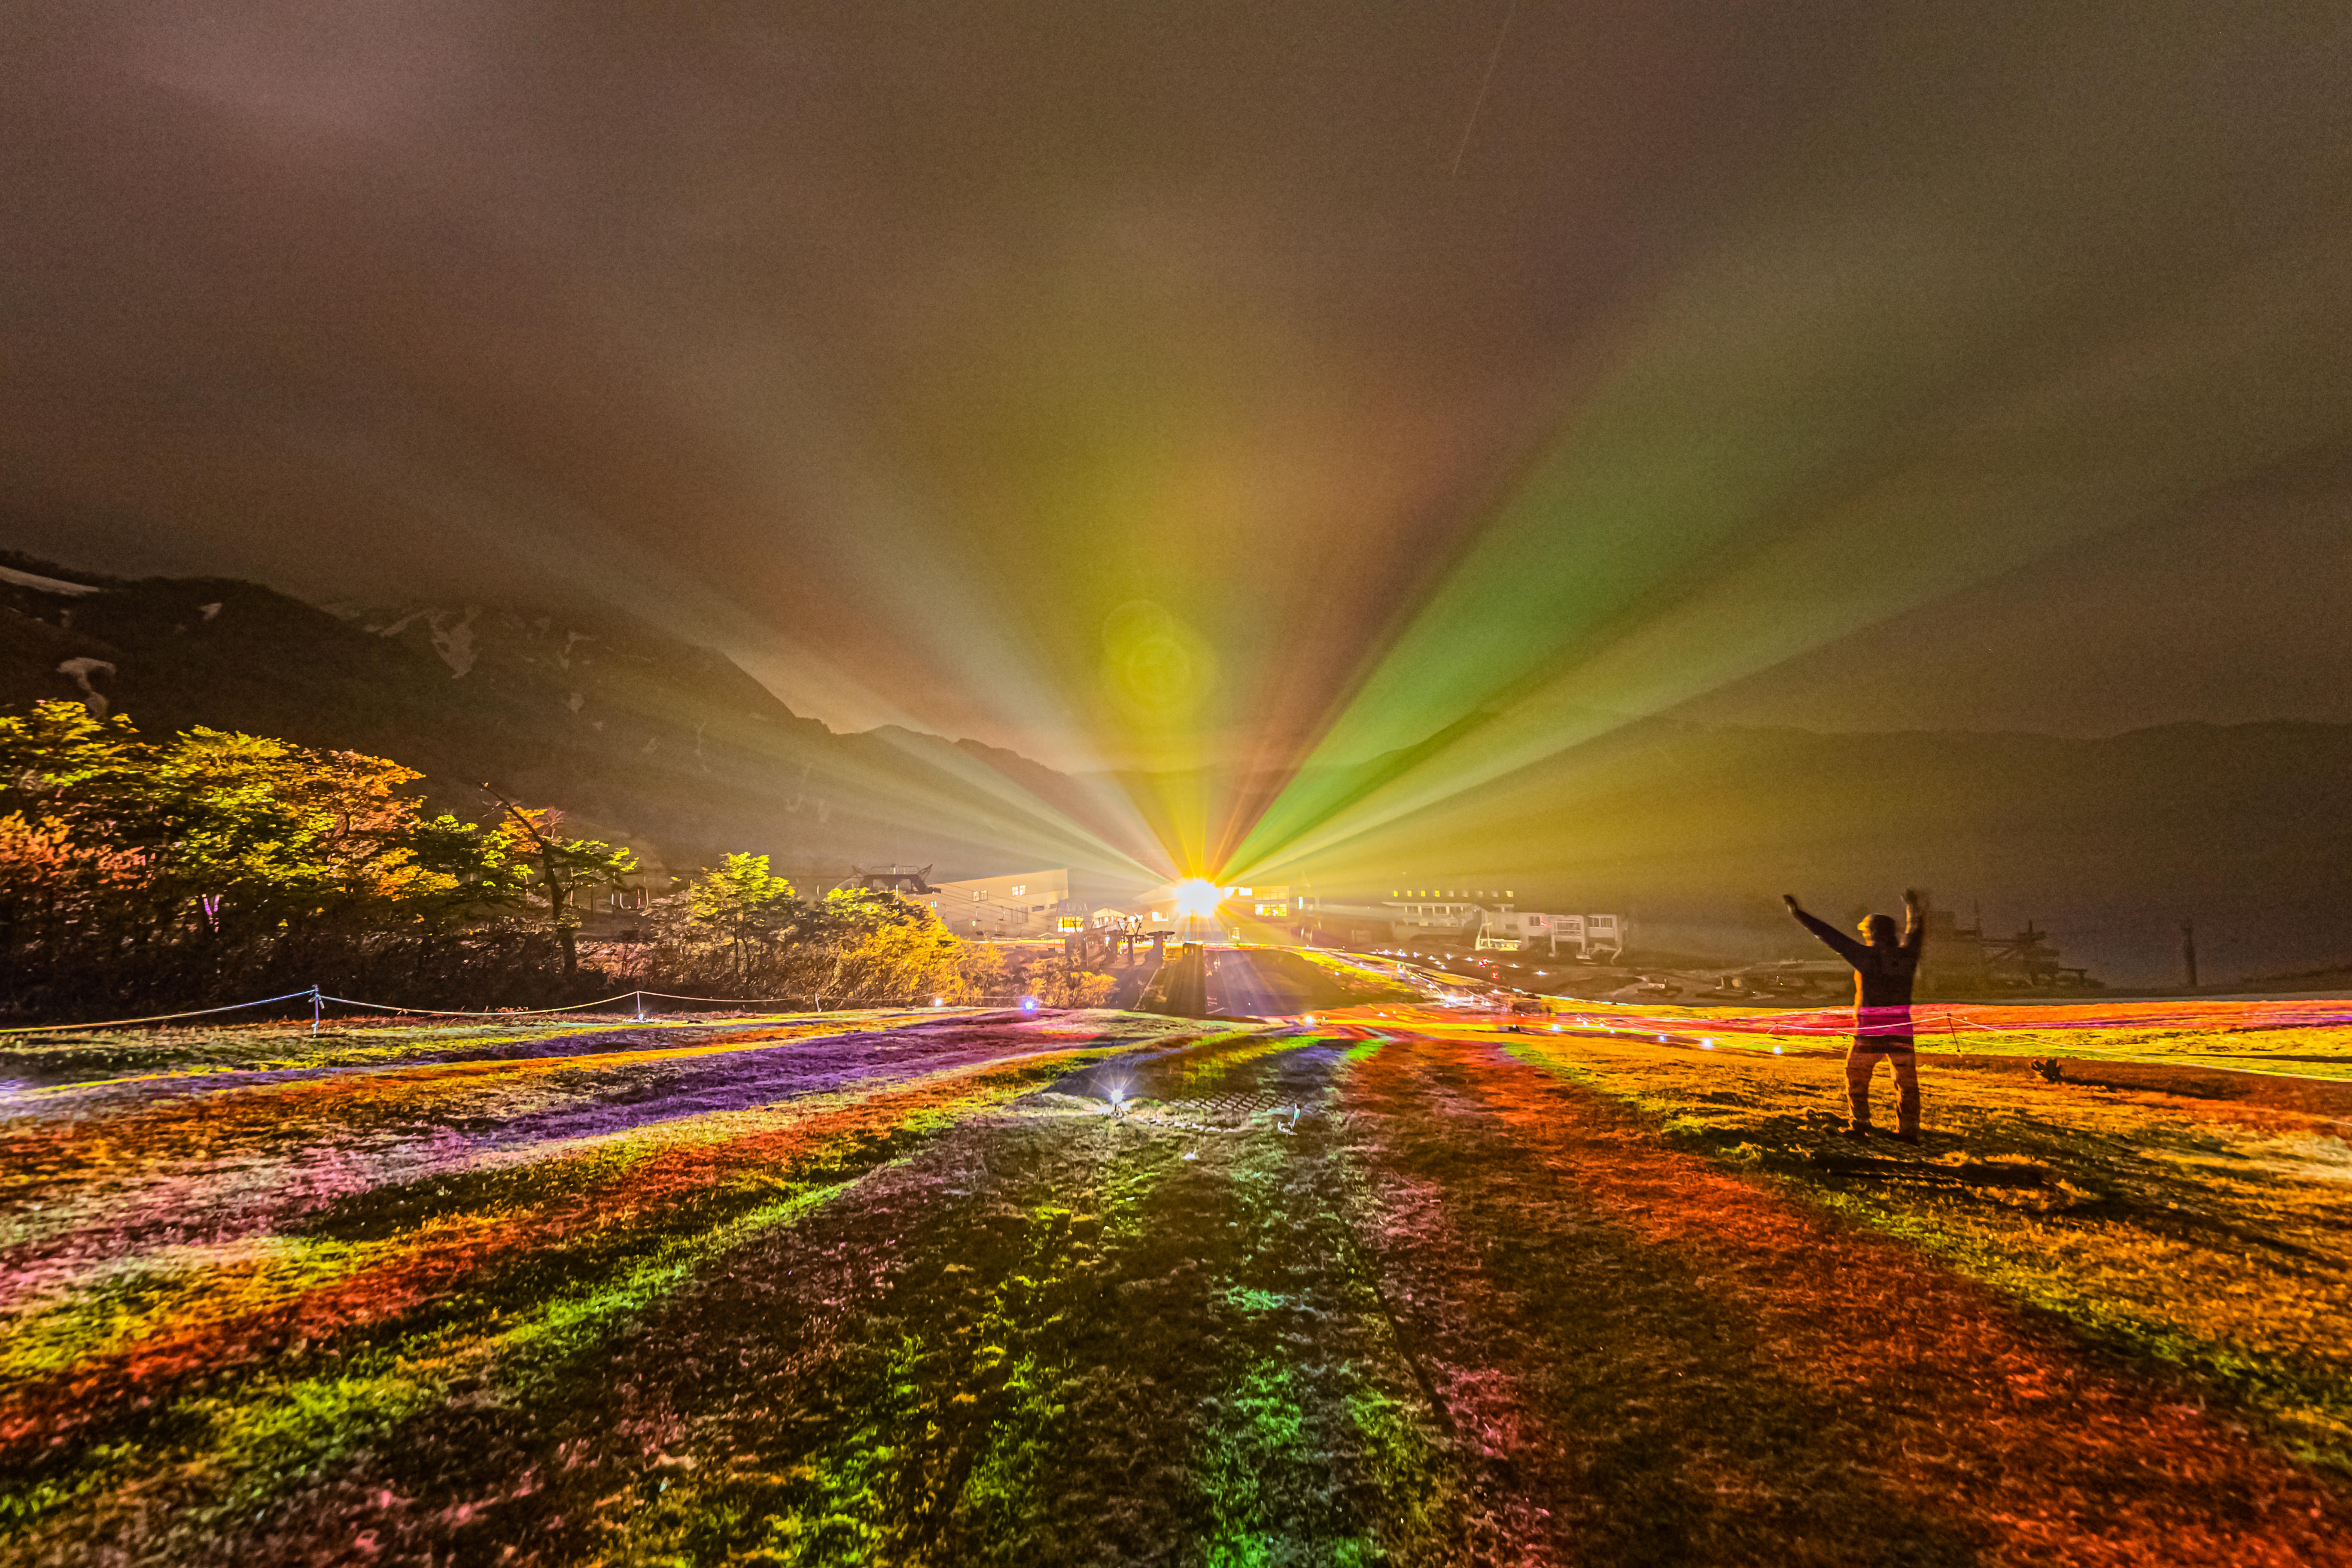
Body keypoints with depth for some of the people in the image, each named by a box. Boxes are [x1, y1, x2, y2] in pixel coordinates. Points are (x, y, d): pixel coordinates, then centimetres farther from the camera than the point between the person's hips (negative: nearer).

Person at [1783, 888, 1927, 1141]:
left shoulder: (1867, 956, -9)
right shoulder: (1906, 955, 3)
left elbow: (1830, 936, -9)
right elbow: (1916, 931, 24)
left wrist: (1798, 914, -5)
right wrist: (1913, 907, 43)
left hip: (1870, 1032, -4)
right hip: (1901, 1032, 4)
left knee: (1857, 1078, 11)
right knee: (1906, 1082, 14)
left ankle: (1861, 1126, 8)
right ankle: (1908, 1130, 14)